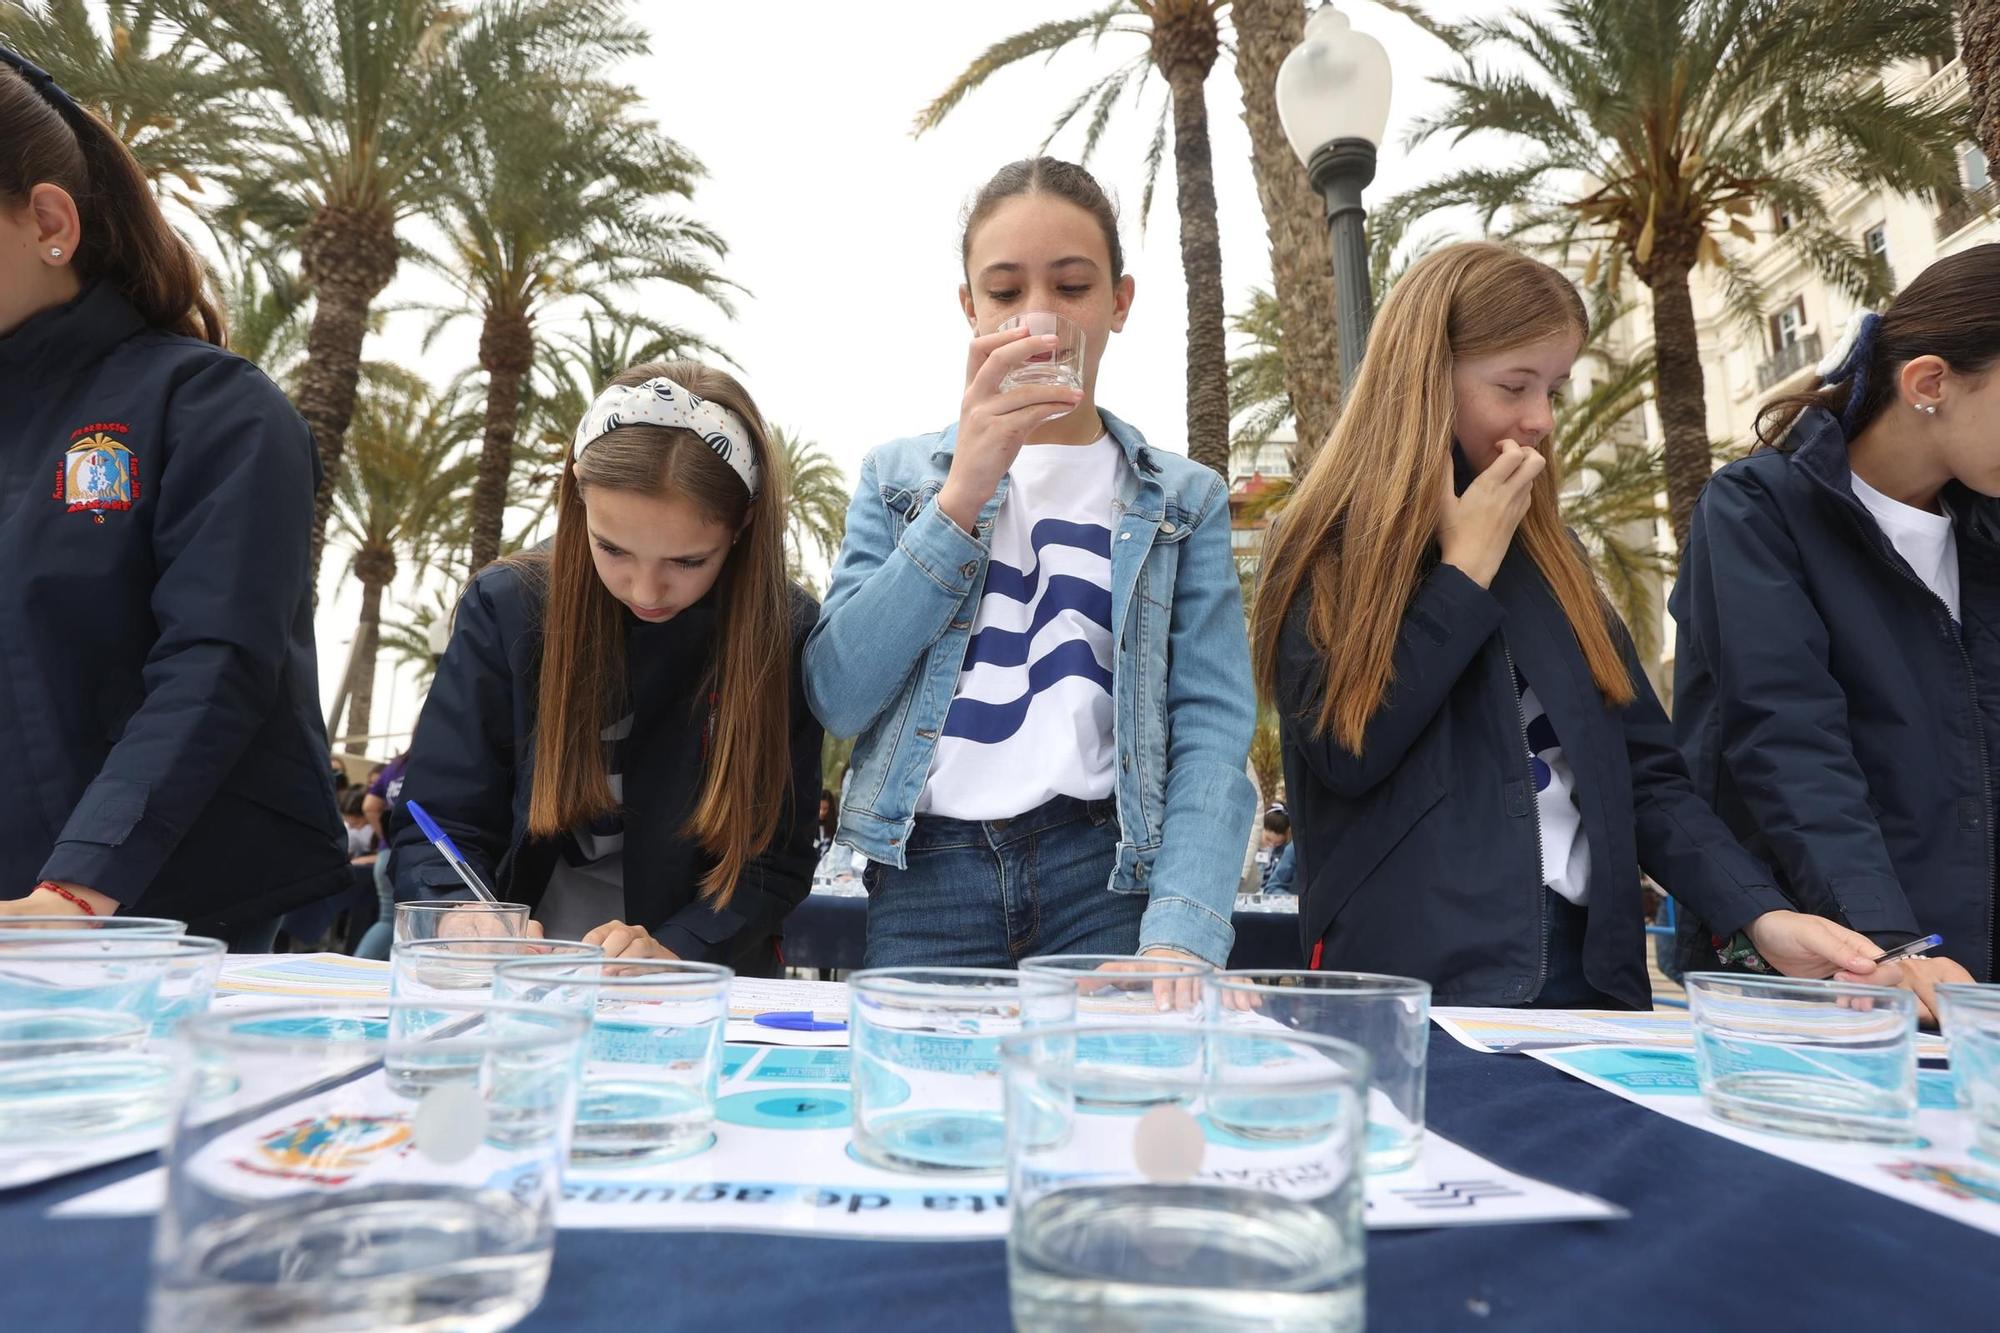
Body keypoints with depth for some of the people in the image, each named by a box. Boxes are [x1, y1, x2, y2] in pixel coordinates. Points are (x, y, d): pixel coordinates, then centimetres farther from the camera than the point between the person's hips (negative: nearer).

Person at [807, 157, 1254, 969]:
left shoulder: (1182, 501, 7)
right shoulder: (897, 476, 9)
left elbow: (1212, 726, -4)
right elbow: (837, 695, -3)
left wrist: (1181, 933, -20)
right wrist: (962, 496, -12)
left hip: (1109, 876, 0)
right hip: (926, 880, 1)